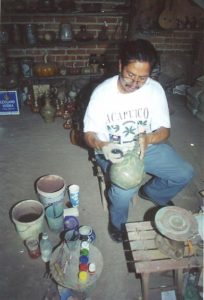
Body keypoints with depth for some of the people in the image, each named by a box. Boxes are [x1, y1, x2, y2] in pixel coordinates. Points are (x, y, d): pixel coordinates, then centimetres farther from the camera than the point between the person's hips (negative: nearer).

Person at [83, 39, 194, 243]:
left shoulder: (155, 89, -11)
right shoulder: (102, 92, -18)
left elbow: (164, 130, -9)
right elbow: (89, 134, -14)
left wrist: (148, 139, -33)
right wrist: (101, 146, -38)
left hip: (147, 146, 4)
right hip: (112, 151, -3)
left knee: (184, 174, -6)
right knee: (125, 190, -29)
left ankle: (151, 192, 26)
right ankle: (117, 221, 9)